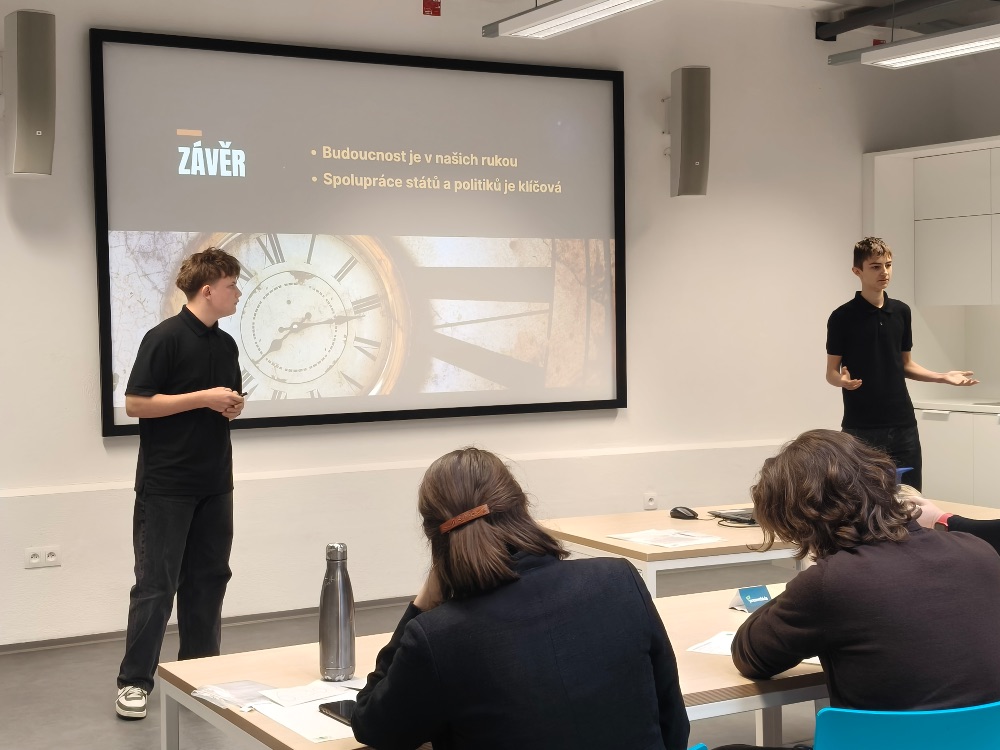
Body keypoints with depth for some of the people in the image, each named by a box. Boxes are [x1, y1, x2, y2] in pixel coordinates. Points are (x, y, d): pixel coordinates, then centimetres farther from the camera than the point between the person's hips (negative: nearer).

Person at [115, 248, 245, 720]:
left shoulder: (226, 345, 11)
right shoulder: (165, 338, -12)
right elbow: (135, 403, -16)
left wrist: (233, 407, 0)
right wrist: (205, 398, -18)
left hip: (215, 482, 7)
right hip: (166, 485, -7)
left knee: (207, 579, 11)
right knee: (157, 585, -2)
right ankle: (134, 681, 8)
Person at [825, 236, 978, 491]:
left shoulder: (901, 312, 9)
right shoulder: (842, 317, -6)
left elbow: (905, 365, 16)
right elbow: (831, 372, -3)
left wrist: (942, 377, 4)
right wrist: (843, 381, -25)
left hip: (902, 425, 5)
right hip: (861, 427, -4)